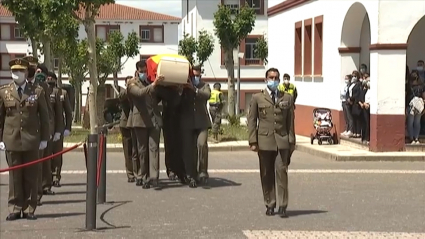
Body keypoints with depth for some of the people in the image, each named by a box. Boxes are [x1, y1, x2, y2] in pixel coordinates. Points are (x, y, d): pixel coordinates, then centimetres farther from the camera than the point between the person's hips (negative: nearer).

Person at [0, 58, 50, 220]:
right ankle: (15, 209, 10)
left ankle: (29, 209, 10)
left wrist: (44, 138, 3)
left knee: (31, 176, 3)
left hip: (31, 140, 0)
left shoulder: (37, 91, 4)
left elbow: (44, 116, 7)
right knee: (14, 176, 3)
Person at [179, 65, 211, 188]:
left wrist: (194, 89, -20)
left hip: (201, 122, 0)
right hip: (187, 123, 0)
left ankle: (203, 172, -4)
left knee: (202, 144, -18)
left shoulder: (204, 86, 10)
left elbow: (207, 95, -10)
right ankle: (191, 177, 7)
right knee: (188, 150, 0)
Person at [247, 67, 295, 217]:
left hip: (282, 141, 0)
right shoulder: (257, 98, 8)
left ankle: (282, 206, -4)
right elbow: (251, 120, 5)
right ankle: (269, 205, 13)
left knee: (282, 171, -8)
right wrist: (252, 141, -2)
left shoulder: (287, 98, 12)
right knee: (267, 174, 4)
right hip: (264, 140, 0)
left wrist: (291, 141, 6)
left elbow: (290, 121, 11)